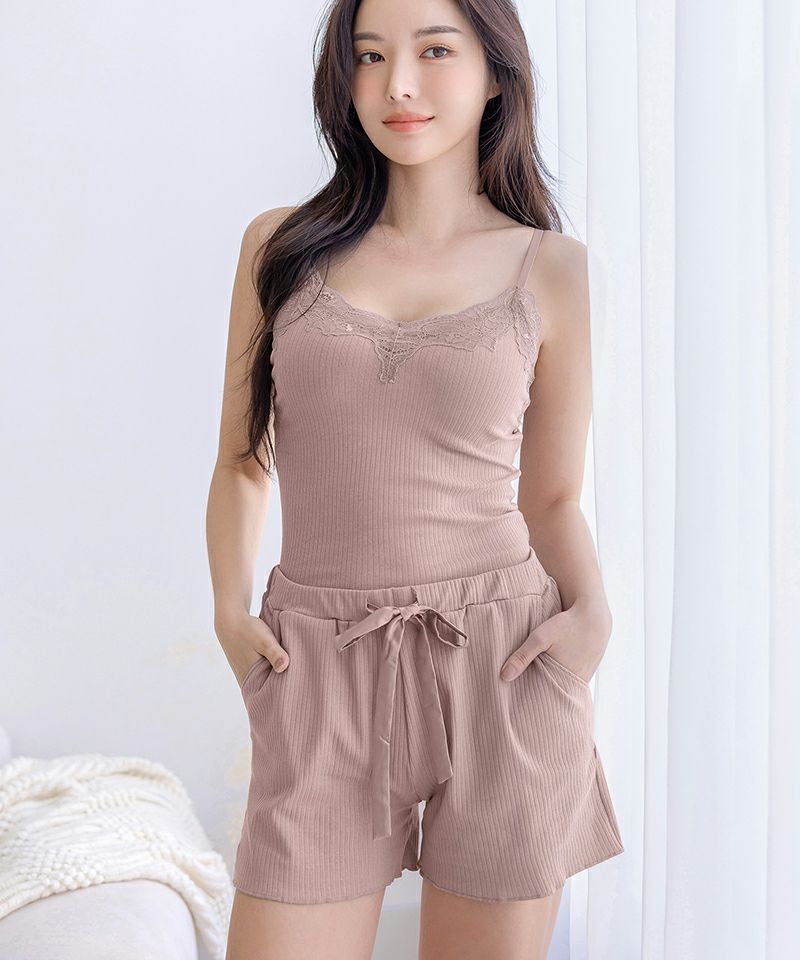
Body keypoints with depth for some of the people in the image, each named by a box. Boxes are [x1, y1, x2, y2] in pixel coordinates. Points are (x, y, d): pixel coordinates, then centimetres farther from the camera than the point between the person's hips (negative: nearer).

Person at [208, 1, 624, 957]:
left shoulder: (551, 268, 4)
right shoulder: (280, 246, 6)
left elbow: (553, 497, 9)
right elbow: (240, 461, 13)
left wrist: (592, 610, -9)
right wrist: (229, 608, -1)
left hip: (502, 665, 0)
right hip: (323, 674, 1)